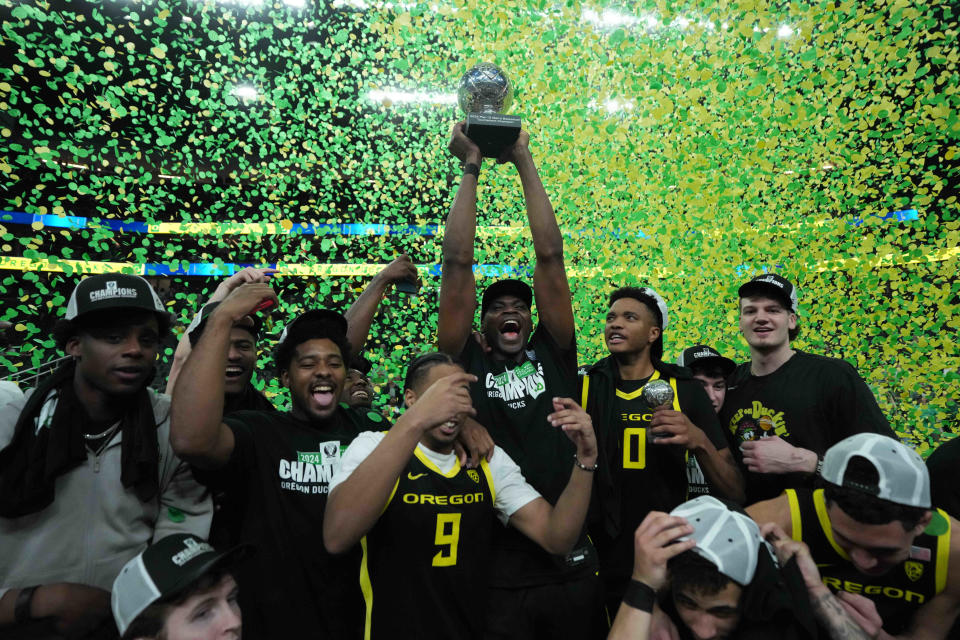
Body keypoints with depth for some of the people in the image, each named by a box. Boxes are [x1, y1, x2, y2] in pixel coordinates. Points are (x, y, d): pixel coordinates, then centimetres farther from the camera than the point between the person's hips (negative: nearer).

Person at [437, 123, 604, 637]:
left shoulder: (554, 356, 5)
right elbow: (456, 262, -3)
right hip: (494, 570, -1)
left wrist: (524, 162, 5)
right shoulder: (465, 363, 2)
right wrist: (470, 168, 2)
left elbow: (550, 256, 1)